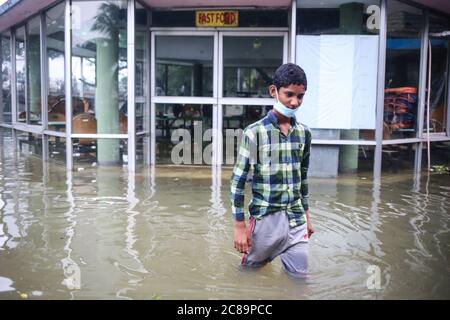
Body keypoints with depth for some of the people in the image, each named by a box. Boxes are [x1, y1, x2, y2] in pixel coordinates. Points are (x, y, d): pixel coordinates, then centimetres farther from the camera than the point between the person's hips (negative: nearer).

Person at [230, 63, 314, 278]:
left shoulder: (304, 133, 4)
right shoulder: (254, 132, -12)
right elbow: (238, 180, -10)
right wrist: (239, 225, -10)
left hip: (296, 220, 5)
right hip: (265, 220, -4)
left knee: (299, 279, 11)